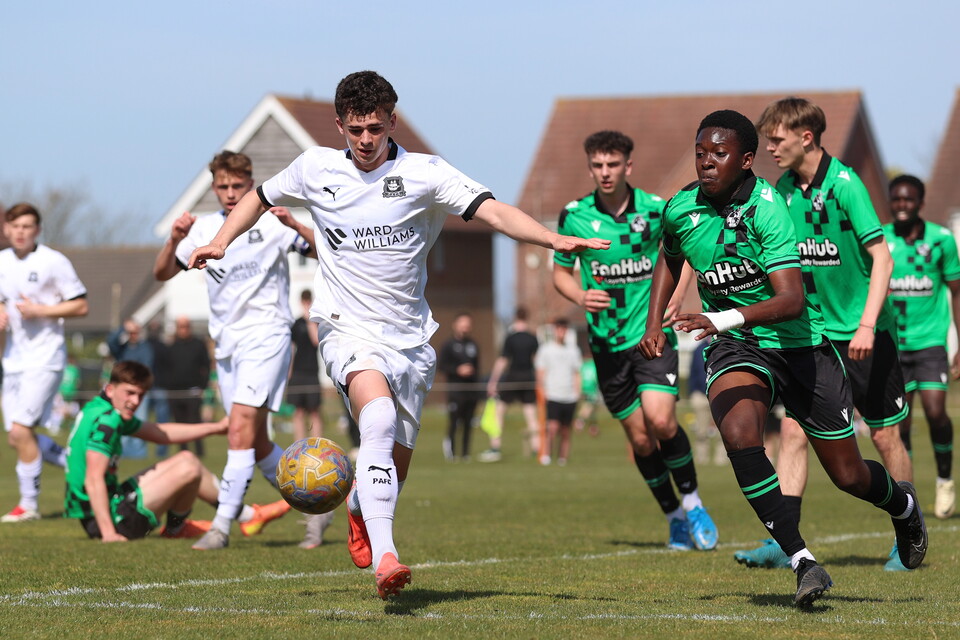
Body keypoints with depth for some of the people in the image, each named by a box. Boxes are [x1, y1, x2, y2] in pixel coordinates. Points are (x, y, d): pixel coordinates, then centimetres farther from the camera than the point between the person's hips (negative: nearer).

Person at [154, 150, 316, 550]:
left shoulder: (270, 224, -4)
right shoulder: (204, 229, 9)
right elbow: (162, 274, 9)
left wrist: (296, 226, -26)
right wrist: (175, 240, -9)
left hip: (266, 335, -6)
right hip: (226, 344, 6)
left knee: (241, 428, -19)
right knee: (255, 443, 10)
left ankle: (222, 525, -21)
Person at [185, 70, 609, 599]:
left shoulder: (424, 174, -5)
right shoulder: (316, 168, 1)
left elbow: (494, 212, -16)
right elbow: (261, 196, 20)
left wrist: (555, 240, -32)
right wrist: (221, 241, 4)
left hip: (409, 337, 2)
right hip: (349, 329, -2)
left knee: (396, 463, 9)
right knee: (380, 418, -31)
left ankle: (359, 508, 47)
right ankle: (383, 556, -40)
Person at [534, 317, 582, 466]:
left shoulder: (573, 350, 13)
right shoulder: (546, 349, 4)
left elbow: (577, 374, 17)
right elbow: (540, 373, 3)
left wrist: (577, 392, 8)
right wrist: (544, 391, -7)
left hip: (570, 397, 3)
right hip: (553, 396, -3)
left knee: (566, 431, 4)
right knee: (553, 428, -17)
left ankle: (563, 458, 9)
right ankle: (546, 455, -8)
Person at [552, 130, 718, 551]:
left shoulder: (656, 209, -5)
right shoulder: (574, 216, -3)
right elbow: (560, 272, 9)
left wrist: (675, 296, -3)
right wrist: (580, 297, -12)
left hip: (653, 332, -2)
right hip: (607, 341, 2)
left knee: (660, 420, -19)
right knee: (640, 438, 4)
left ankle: (692, 501, 3)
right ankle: (674, 517, 21)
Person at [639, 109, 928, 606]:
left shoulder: (766, 209, -23)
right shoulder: (680, 209, -5)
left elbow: (791, 299, -32)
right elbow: (669, 259, 20)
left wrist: (724, 319, -45)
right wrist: (654, 324, 10)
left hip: (799, 345, -3)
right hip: (735, 347, 3)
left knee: (848, 475, 6)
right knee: (739, 435, -30)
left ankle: (902, 504, 44)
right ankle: (801, 561, -24)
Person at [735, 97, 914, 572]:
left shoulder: (844, 184, -17)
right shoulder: (782, 190, 3)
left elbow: (881, 257, -18)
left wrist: (867, 325, -27)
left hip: (865, 335, -5)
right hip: (812, 332, 5)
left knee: (885, 437, 4)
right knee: (793, 429, -7)